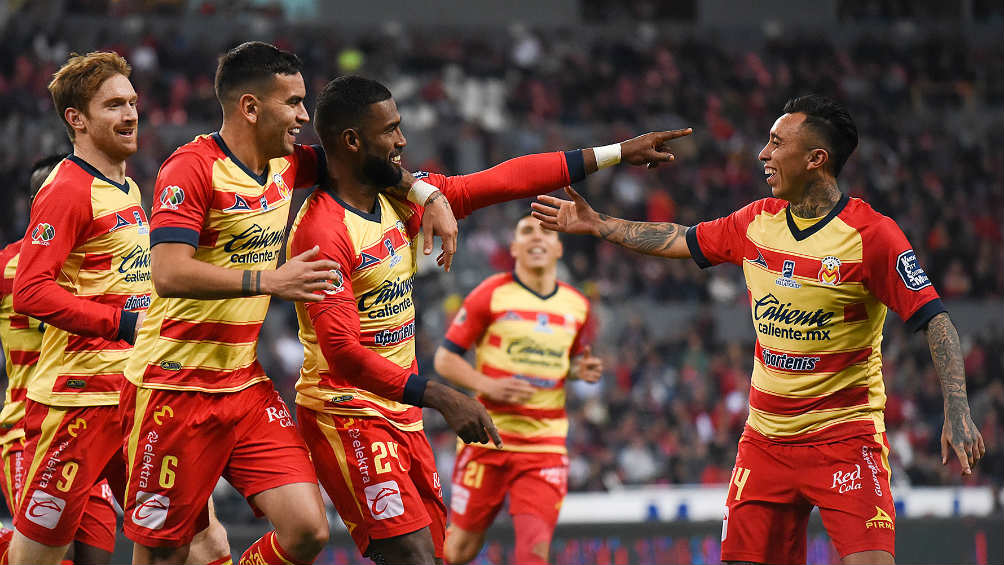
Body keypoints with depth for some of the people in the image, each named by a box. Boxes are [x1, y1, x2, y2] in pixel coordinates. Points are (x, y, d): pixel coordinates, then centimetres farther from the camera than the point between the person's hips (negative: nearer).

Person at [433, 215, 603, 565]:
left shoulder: (577, 306, 9)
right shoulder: (491, 295, -3)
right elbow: (445, 359, -1)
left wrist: (580, 370, 2)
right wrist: (488, 385, -17)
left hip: (546, 442, 2)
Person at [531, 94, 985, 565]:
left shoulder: (871, 234, -13)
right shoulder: (758, 221, 5)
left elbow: (935, 321, -14)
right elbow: (681, 239, 20)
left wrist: (957, 414, -24)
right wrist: (595, 223, 24)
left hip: (844, 435, -6)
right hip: (766, 435, 6)